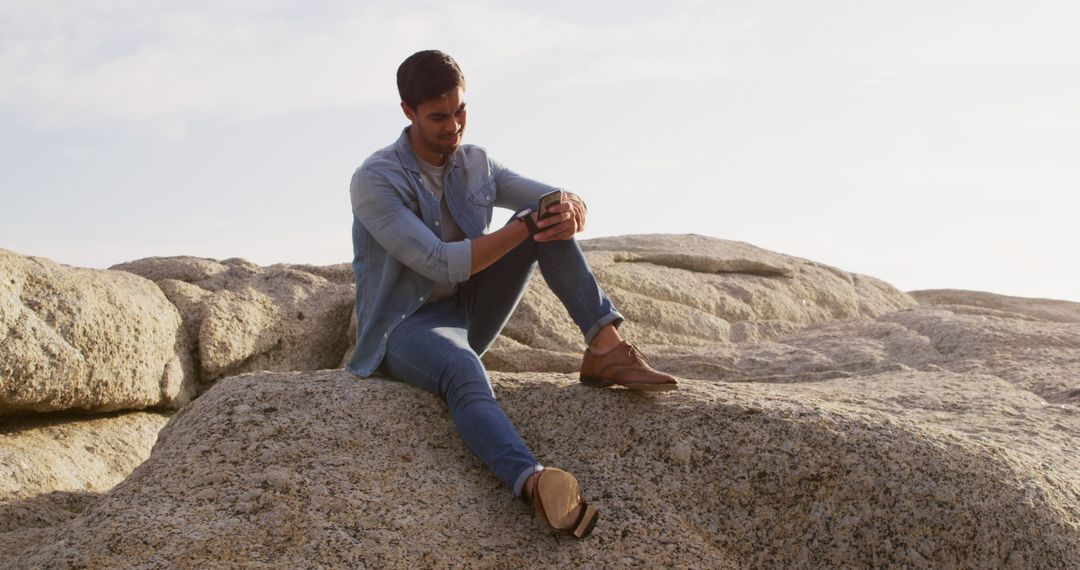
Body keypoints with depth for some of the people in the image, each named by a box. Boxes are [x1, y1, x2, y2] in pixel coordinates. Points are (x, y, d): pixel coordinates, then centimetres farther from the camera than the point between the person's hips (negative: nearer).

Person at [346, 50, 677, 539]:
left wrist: (569, 208, -25)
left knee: (548, 213, -13)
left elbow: (563, 201, 1)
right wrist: (529, 225, -30)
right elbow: (442, 264, -27)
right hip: (404, 329, -6)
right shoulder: (374, 182, -17)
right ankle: (536, 485, -68)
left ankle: (604, 347, -25)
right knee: (464, 371, -44)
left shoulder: (476, 164, 4)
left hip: (466, 315, 6)